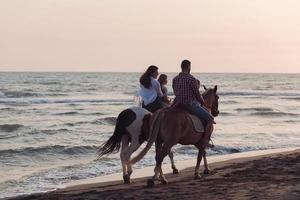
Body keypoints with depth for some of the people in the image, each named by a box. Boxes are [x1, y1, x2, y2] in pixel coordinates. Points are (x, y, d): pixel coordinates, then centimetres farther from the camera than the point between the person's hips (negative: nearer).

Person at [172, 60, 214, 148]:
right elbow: (197, 95, -10)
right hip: (191, 105, -7)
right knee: (210, 119, -1)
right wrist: (203, 104, 7)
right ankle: (205, 140, -8)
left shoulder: (175, 79, 5)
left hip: (179, 105, 7)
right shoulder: (191, 79, -15)